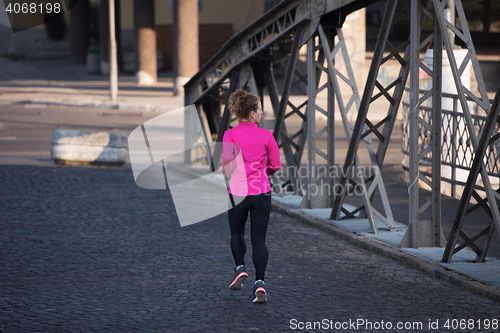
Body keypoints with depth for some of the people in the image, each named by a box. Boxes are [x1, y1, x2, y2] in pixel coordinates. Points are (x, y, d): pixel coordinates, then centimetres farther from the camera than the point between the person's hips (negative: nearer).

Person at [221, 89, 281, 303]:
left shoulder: (230, 136, -6)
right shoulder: (266, 136, -4)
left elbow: (226, 164, -13)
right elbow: (276, 166, 2)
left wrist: (232, 177, 9)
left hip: (238, 193, 0)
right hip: (262, 193, 0)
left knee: (236, 233, 24)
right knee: (259, 239, 4)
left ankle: (240, 268, 5)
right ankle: (259, 283, -9)